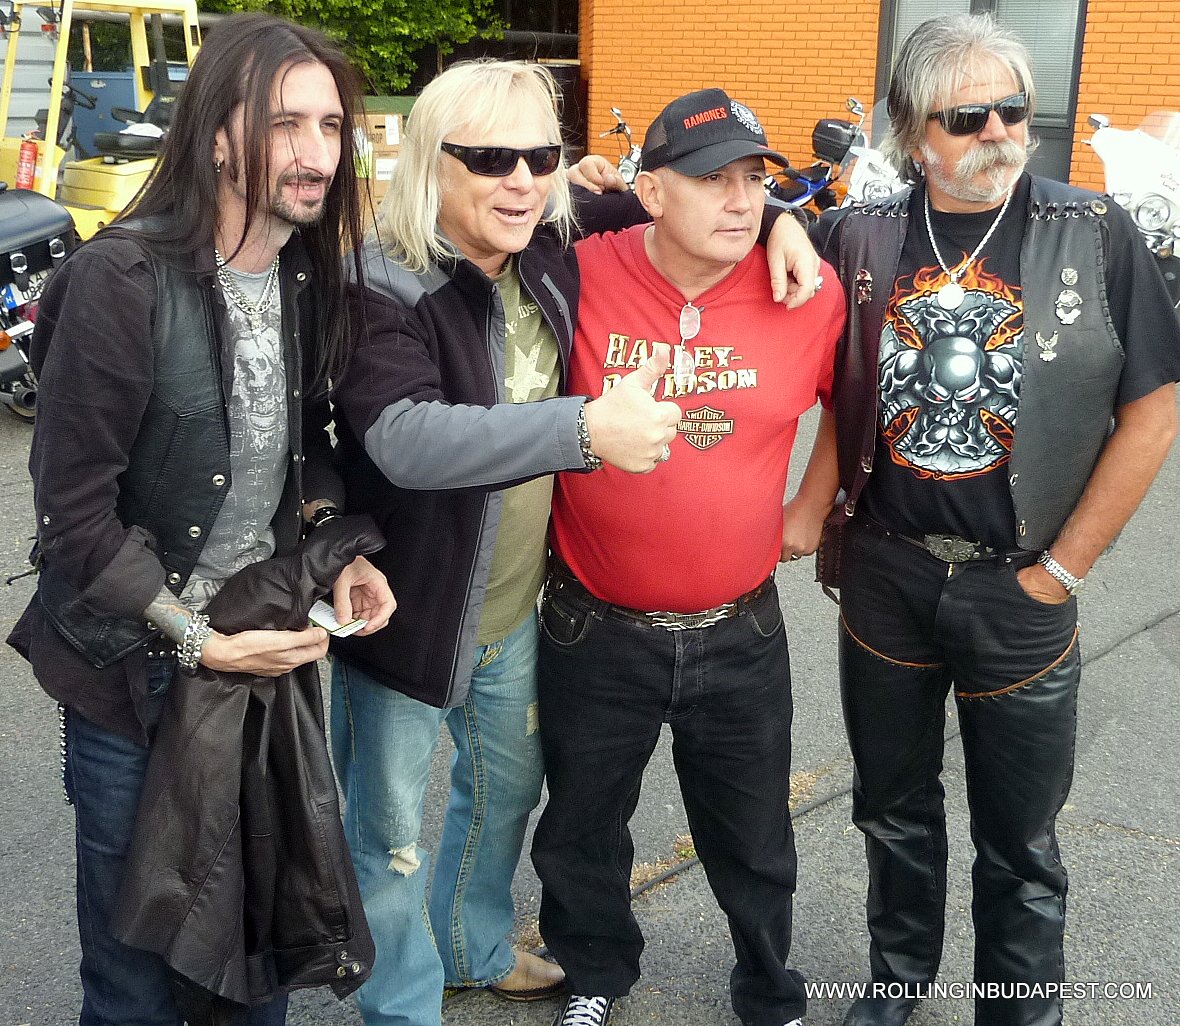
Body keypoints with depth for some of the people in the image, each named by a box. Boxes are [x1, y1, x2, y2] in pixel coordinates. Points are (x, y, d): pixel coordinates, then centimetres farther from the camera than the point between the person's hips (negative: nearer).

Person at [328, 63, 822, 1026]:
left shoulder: (552, 254, -4)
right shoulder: (384, 291, -23)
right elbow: (403, 437, -40)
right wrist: (589, 427, -46)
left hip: (515, 606, 7)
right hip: (407, 611, -7)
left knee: (508, 784, 25)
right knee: (391, 828, 10)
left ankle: (476, 948, 51)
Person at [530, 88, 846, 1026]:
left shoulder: (810, 290, -10)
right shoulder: (581, 276, -14)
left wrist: (811, 505, 8)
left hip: (741, 634, 1)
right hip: (596, 632, 0)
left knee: (754, 842, 19)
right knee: (582, 828, 20)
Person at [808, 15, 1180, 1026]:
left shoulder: (1094, 233, -7)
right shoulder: (863, 238, -1)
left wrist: (1062, 568, -7)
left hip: (1019, 590, -2)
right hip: (883, 573, 3)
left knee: (1020, 839, 11)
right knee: (894, 807, 20)